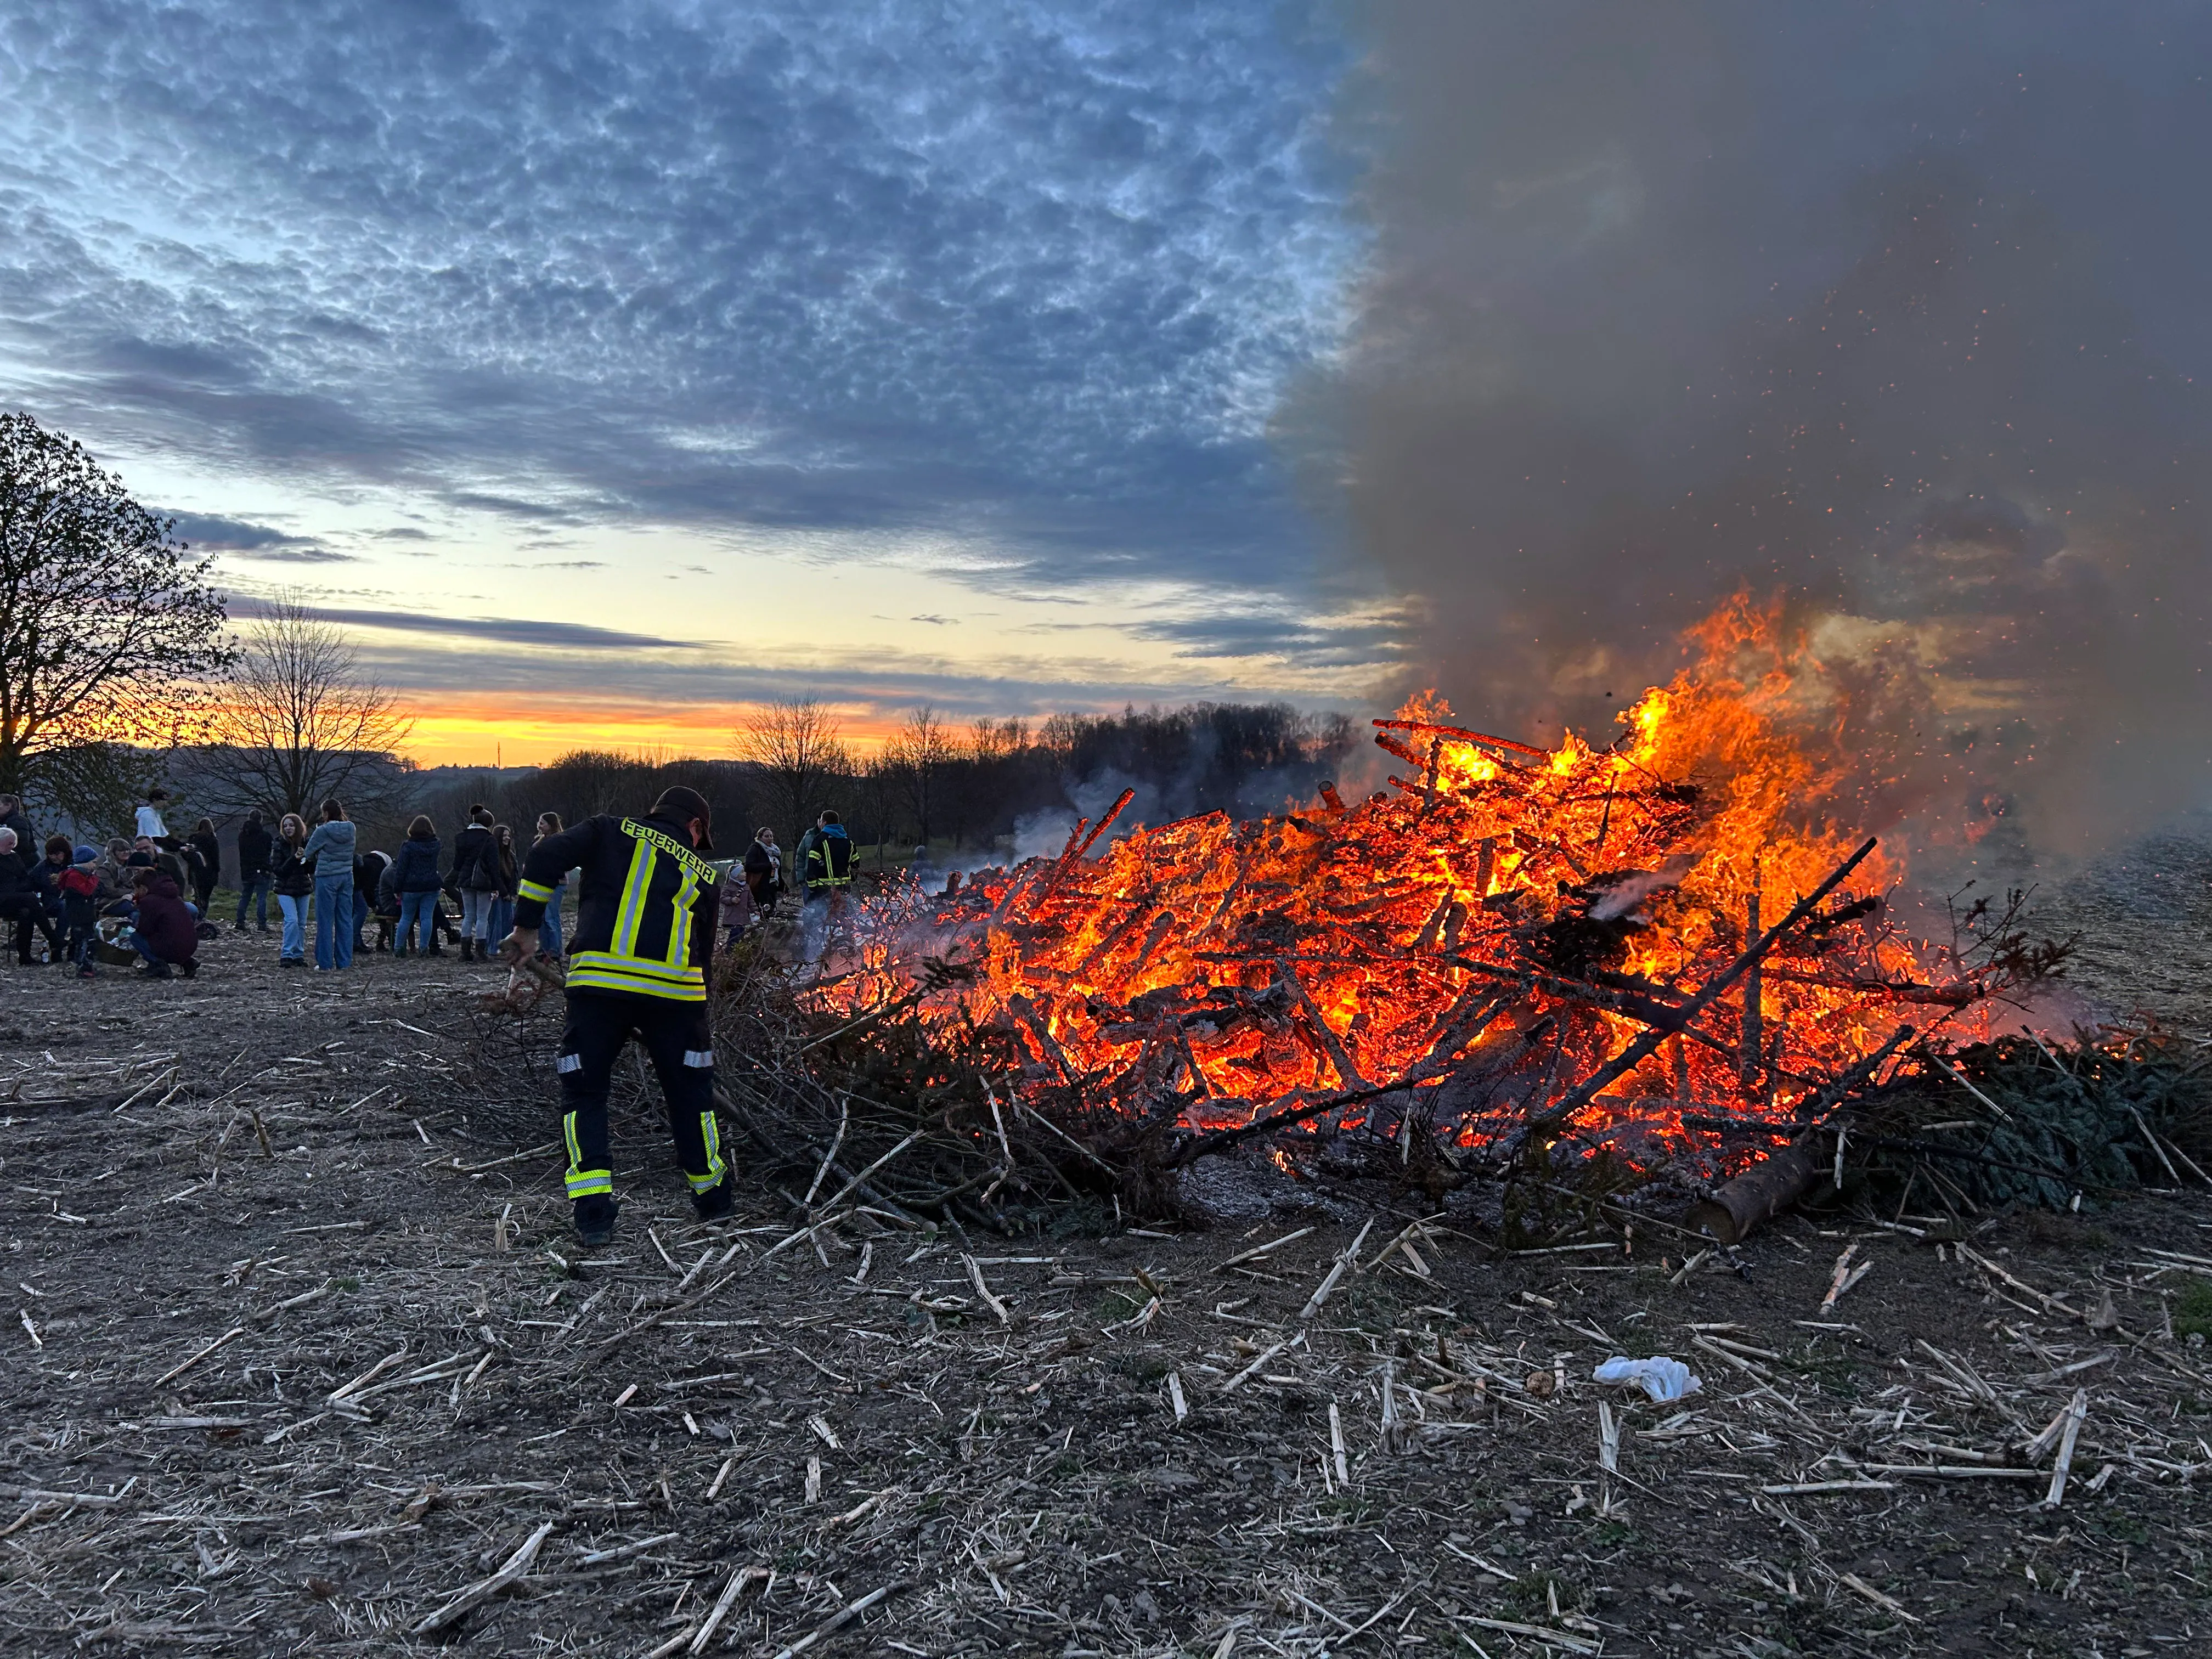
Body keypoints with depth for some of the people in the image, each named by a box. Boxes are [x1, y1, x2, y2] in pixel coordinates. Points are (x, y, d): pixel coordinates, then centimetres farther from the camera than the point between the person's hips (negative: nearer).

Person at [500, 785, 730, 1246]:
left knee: (583, 1092, 13)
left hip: (599, 979, -1)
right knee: (689, 1093, 19)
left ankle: (593, 1212, 5)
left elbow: (546, 857, 1)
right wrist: (697, 1017, 31)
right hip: (675, 986, 1)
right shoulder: (704, 874, 21)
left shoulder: (612, 831, 16)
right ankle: (713, 1199, 31)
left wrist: (526, 927, 7)